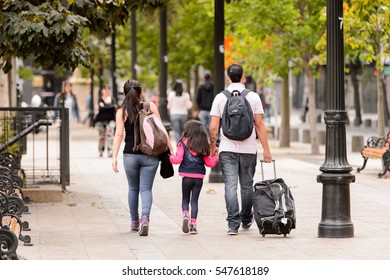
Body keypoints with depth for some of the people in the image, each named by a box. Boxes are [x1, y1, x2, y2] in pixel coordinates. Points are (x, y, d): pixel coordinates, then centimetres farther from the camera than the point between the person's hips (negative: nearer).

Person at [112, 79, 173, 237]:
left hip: (130, 155, 0)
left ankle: (135, 222, 25)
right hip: (150, 155, 0)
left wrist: (114, 157, -10)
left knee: (133, 188, 18)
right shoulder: (150, 107, 1)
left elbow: (119, 134, -9)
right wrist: (170, 149, 3)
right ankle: (145, 217, -24)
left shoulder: (122, 112, -1)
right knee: (146, 189, 1)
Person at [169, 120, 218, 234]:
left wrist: (170, 157, 10)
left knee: (185, 199, 13)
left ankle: (185, 215, -13)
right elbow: (209, 162, 7)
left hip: (187, 176, -2)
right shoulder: (203, 145, 3)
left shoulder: (183, 144, -5)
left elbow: (178, 159, -11)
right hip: (199, 177, 2)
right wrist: (216, 157, 26)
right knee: (194, 200, 8)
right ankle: (193, 224, 2)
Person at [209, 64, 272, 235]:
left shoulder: (220, 97, 0)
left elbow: (213, 127, -2)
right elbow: (260, 125, -3)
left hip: (227, 149, -1)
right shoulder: (253, 97, -1)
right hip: (248, 149, 1)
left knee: (230, 186, -2)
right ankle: (246, 219, 30)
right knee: (247, 185, 14)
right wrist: (266, 150, 1)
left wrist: (212, 147, 12)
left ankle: (233, 224, -10)